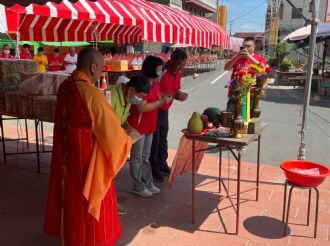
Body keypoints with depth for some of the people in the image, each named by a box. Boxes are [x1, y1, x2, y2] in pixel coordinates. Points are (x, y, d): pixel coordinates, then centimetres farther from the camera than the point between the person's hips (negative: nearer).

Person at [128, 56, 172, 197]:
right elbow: (141, 108, -27)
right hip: (137, 126, -9)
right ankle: (138, 187, 18)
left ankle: (148, 184, 30)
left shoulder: (156, 83, 7)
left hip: (149, 125, 9)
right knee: (137, 158, 6)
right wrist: (160, 102, -21)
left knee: (145, 157, 18)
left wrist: (165, 99, -2)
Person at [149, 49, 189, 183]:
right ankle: (153, 170, 10)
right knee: (154, 140, 0)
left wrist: (181, 94, -10)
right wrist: (173, 95, -30)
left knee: (163, 139, 16)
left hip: (165, 110, 8)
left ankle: (162, 165, 30)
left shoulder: (178, 73, 2)